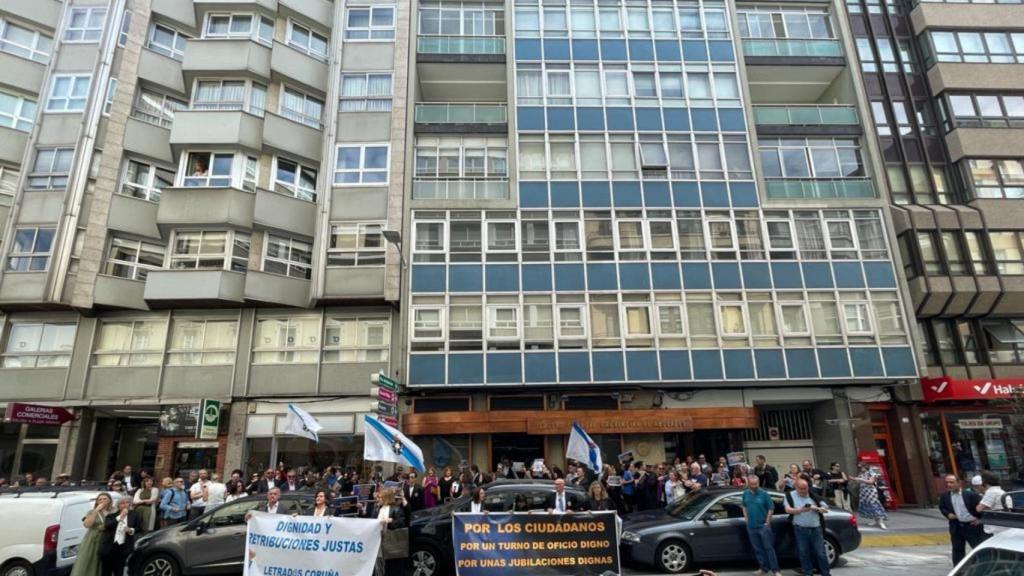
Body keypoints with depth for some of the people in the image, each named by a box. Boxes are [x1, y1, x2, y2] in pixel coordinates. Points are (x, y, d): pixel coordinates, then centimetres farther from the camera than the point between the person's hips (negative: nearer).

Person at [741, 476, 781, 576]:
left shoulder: (764, 494, -11)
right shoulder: (746, 494, 2)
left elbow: (771, 508, -6)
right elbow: (744, 506, 16)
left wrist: (767, 521, -8)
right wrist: (746, 518, 7)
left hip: (763, 526, -4)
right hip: (751, 526, 4)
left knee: (768, 548, -2)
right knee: (757, 549, 11)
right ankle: (763, 568, 23)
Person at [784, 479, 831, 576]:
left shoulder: (814, 495, 5)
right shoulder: (790, 495, 1)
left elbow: (825, 508, 4)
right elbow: (788, 510, -9)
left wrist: (816, 508, -16)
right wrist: (801, 510, -23)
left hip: (816, 529, 1)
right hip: (801, 529, -1)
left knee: (821, 553, 3)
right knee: (804, 554, 5)